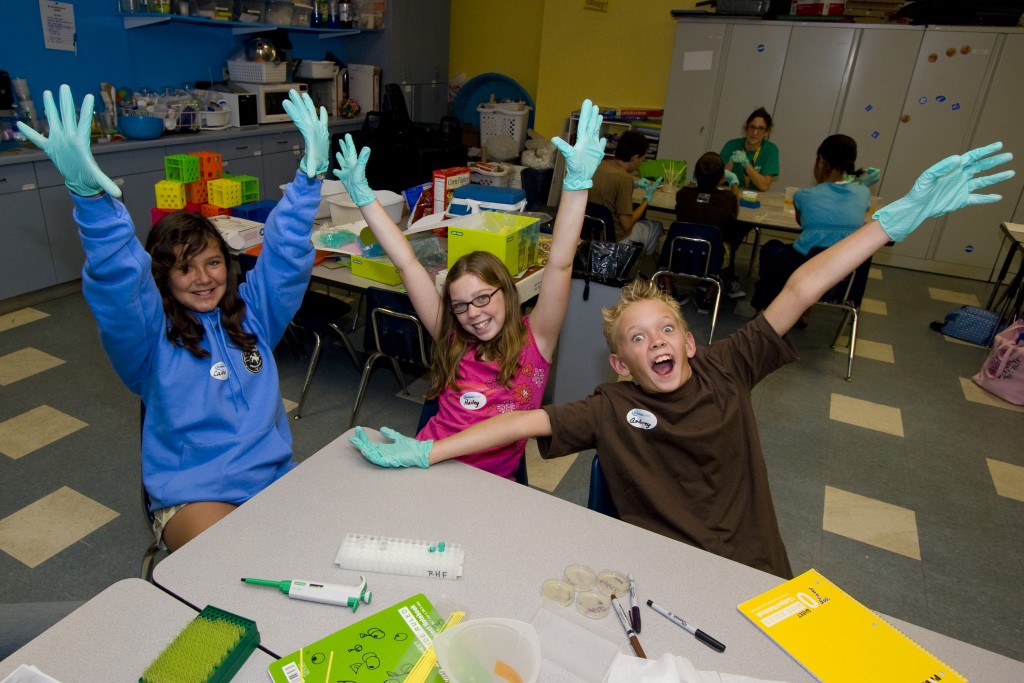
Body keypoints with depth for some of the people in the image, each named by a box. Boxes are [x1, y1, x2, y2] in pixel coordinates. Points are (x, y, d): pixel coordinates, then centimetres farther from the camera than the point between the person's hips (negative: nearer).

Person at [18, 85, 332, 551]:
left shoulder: (252, 309, 7)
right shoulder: (151, 334, -3)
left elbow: (284, 252, -1)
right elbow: (116, 281, -21)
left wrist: (310, 175, -14)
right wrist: (89, 195, -39)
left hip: (275, 477, 4)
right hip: (192, 494, -3)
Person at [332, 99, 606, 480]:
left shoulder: (535, 342, -2)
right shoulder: (451, 343, 6)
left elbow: (560, 265, -12)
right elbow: (406, 263, 5)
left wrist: (577, 181, -20)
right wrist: (363, 196, 7)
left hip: (493, 484, -1)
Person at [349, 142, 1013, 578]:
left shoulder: (726, 370, -3)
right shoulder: (611, 409, -8)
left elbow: (797, 293, -9)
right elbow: (524, 421, -15)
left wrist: (900, 217, -14)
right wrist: (425, 452, -22)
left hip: (759, 577, 3)